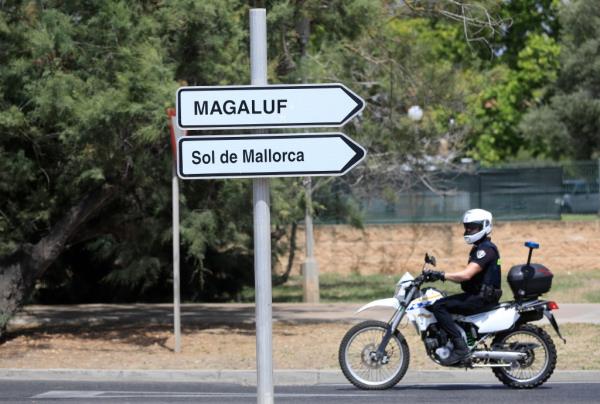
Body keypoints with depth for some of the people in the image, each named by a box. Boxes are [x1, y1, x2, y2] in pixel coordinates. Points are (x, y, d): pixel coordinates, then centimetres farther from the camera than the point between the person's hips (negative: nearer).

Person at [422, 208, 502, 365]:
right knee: (435, 304, 12)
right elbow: (468, 278, 20)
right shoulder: (478, 248, 20)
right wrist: (438, 275, 12)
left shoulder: (486, 249, -14)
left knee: (439, 306, -23)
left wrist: (441, 275, -27)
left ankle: (460, 347, -27)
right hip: (475, 295, 11)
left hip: (483, 298, -11)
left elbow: (467, 274, -25)